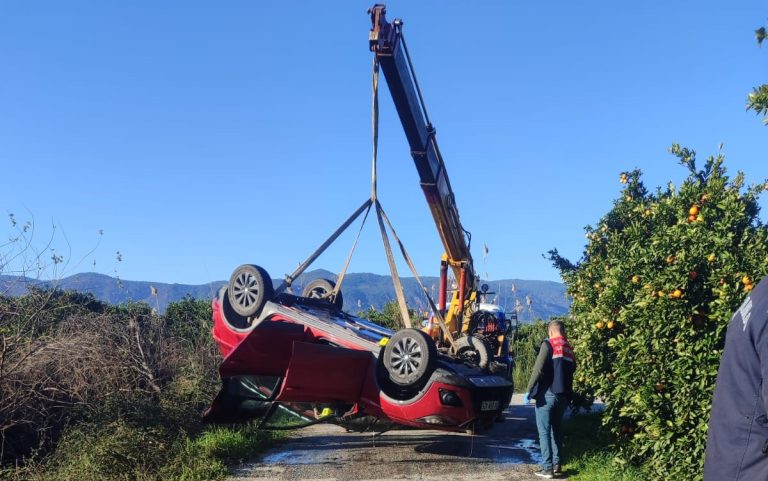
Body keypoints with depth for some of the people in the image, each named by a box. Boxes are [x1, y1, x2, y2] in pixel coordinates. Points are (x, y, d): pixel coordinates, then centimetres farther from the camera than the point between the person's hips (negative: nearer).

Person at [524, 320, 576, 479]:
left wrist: (529, 390, -8)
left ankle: (547, 468, -5)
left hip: (547, 394, -6)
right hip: (563, 396, 6)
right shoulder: (569, 349, 13)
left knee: (544, 431, -2)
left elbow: (538, 369, -12)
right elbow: (571, 371, 14)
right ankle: (557, 464, 21)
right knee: (556, 429, 18)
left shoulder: (548, 344, -7)